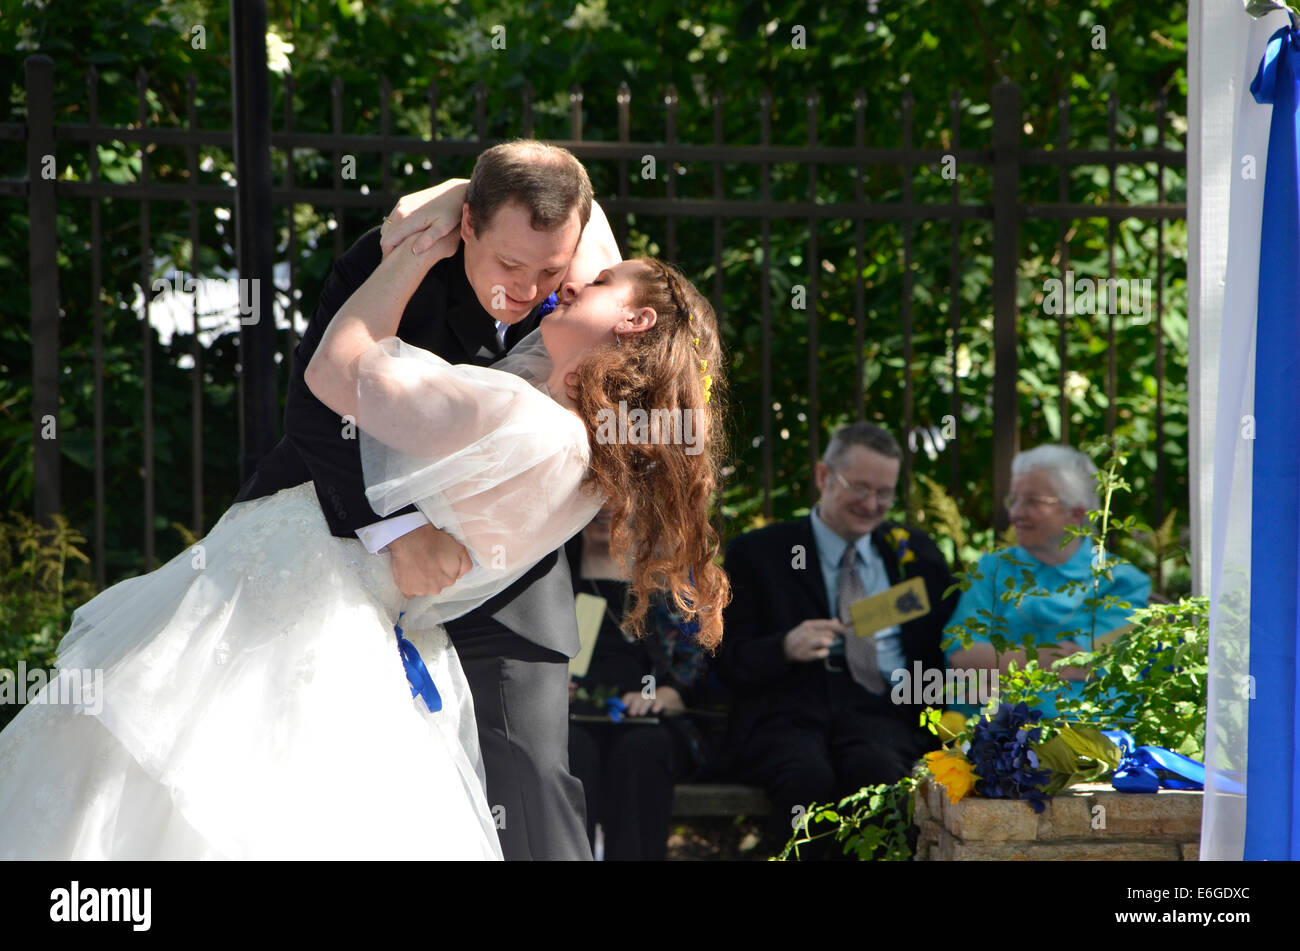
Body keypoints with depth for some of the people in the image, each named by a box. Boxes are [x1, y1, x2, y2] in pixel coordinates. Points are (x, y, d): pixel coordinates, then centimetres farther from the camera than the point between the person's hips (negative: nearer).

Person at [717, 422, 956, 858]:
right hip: (787, 711, -1)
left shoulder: (911, 551, 21)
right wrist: (786, 647, -15)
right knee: (809, 777, -35)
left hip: (878, 711, 1)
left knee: (880, 772, -35)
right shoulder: (757, 553, 12)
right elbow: (731, 663, 6)